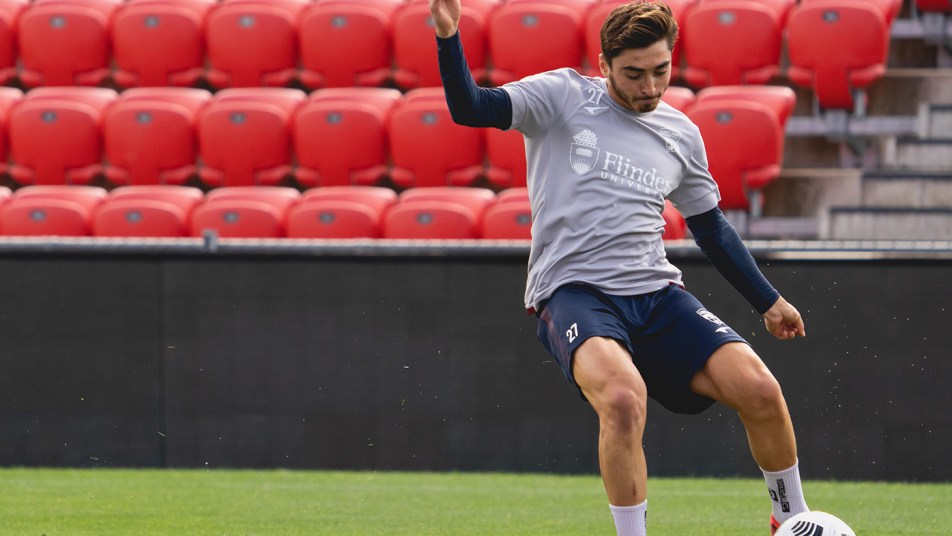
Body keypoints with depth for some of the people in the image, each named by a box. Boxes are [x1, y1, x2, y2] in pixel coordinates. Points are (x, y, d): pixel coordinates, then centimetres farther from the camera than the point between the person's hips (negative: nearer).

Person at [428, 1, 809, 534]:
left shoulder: (682, 135, 15)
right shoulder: (564, 96, 3)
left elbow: (712, 227, 27)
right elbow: (470, 107, -8)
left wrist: (768, 301, 28)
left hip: (657, 292, 4)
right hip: (574, 291, -4)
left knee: (759, 389, -14)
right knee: (624, 396, -35)